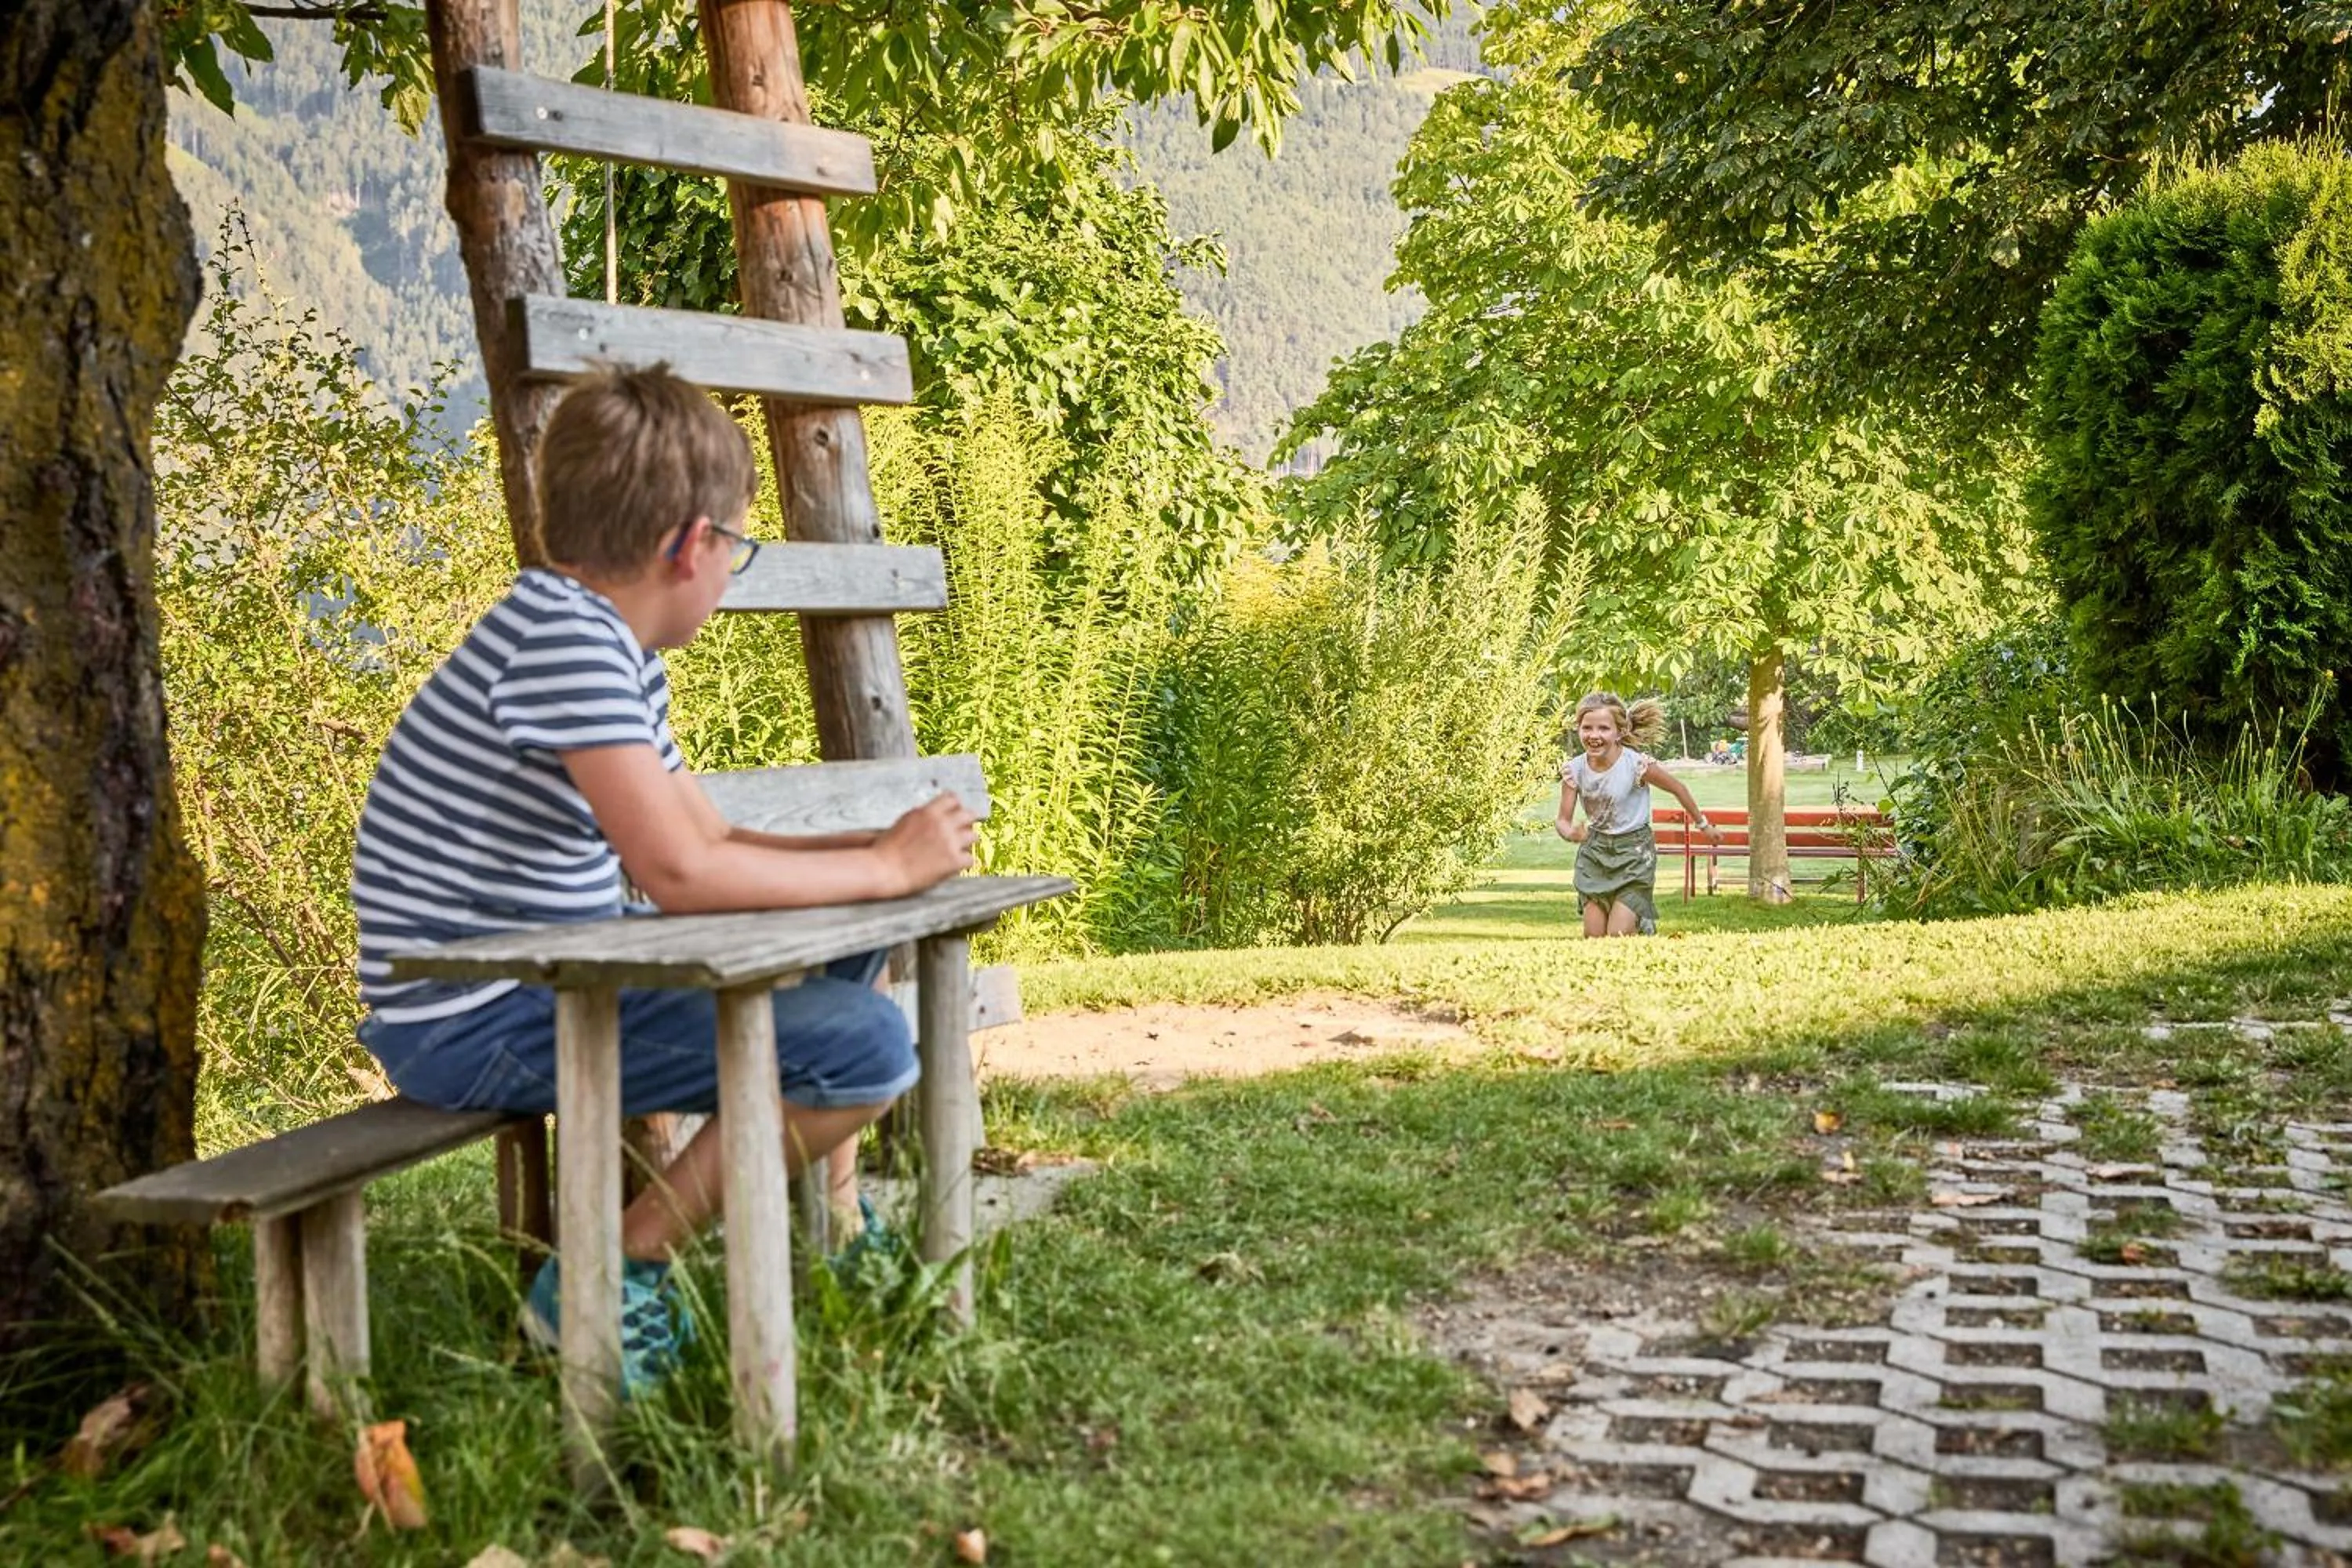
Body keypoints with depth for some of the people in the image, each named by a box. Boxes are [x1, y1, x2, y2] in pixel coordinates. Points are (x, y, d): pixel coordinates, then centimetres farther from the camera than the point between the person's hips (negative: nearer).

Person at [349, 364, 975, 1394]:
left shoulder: (617, 649, 10)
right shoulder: (563, 639, -22)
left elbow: (711, 842, 13)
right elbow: (677, 873, -29)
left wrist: (880, 846, 2)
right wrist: (882, 869, -17)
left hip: (545, 982, 10)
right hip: (474, 1020, -10)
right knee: (863, 1047, -18)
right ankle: (607, 1281, -8)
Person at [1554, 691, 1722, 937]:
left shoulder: (1637, 765, -21)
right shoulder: (1574, 769, -12)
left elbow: (1678, 788, -5)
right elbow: (1563, 820, -8)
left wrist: (1704, 825, 7)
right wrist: (1570, 833, -33)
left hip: (1634, 853, -3)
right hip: (1594, 852, 4)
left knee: (1619, 935, -12)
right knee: (1593, 936, 4)